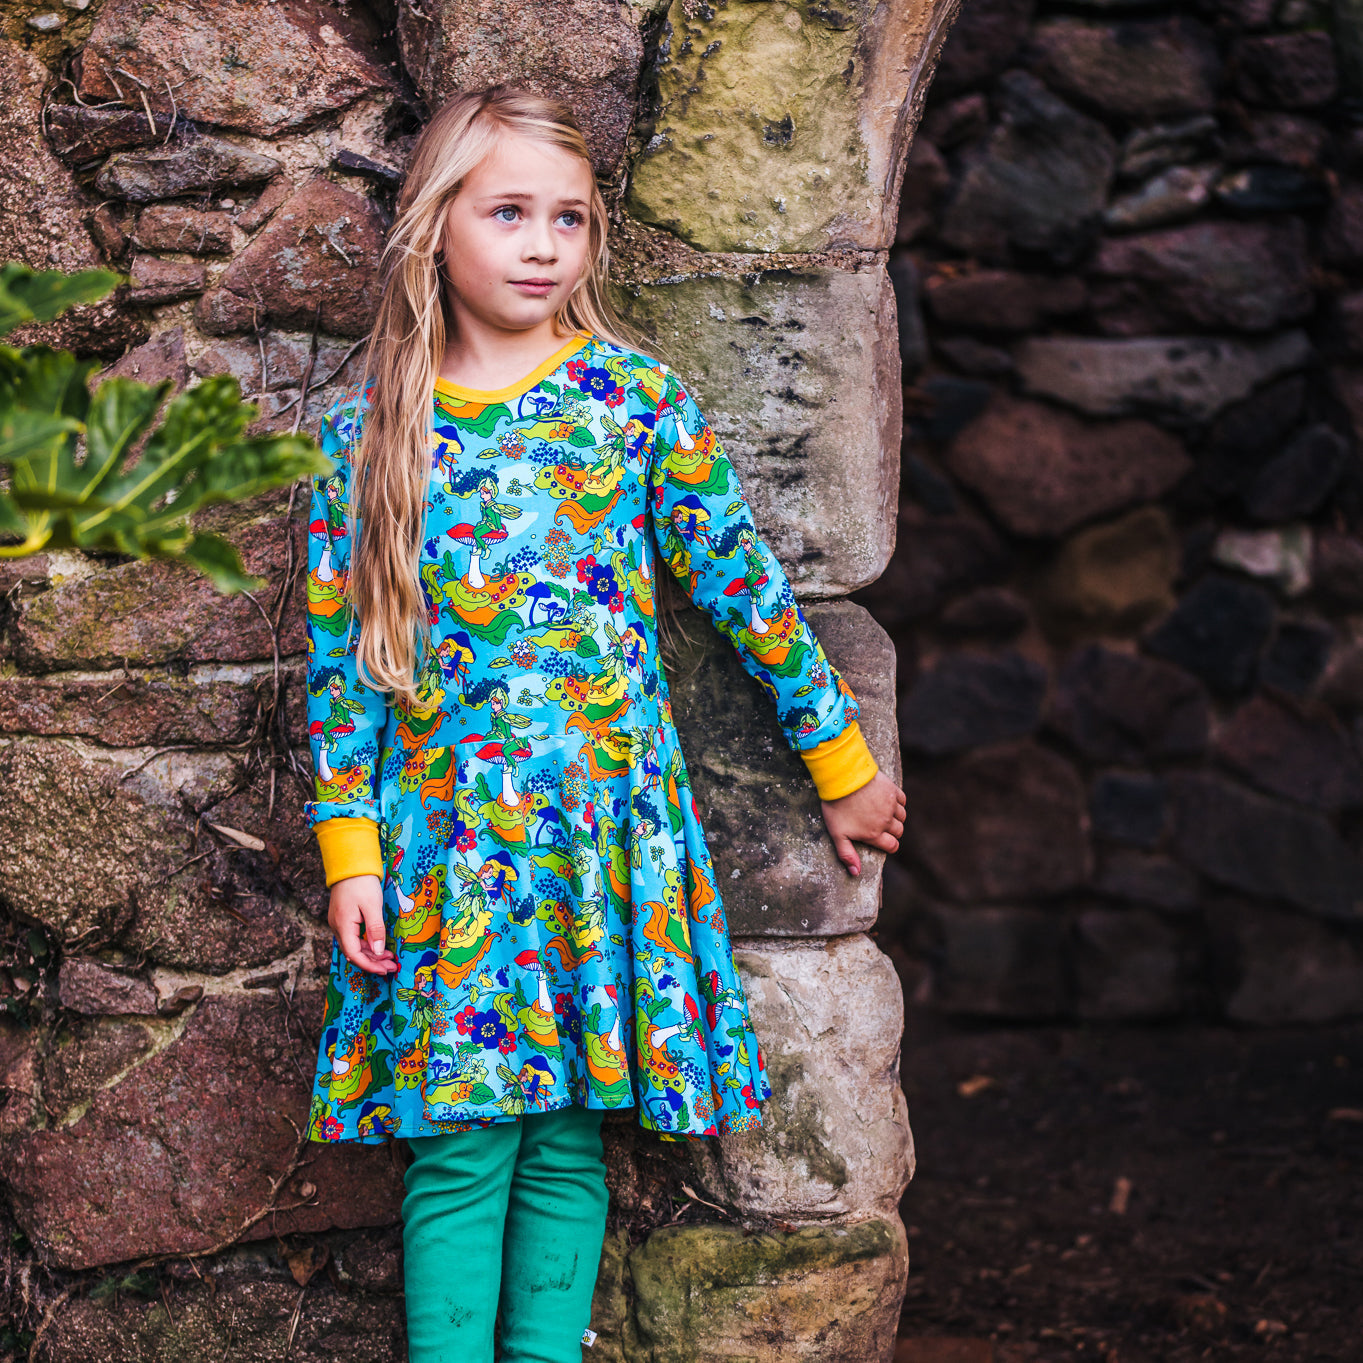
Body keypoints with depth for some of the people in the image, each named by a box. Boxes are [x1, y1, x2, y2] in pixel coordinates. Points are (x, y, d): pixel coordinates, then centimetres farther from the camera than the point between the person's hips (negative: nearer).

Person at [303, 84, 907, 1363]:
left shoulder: (636, 397, 0)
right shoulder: (366, 431, 2)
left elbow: (746, 587, 5)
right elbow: (337, 659, 5)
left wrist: (842, 765, 10)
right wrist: (350, 855, 0)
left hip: (605, 831, 0)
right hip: (441, 845, 0)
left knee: (567, 1140, 5)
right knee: (457, 1148, 0)